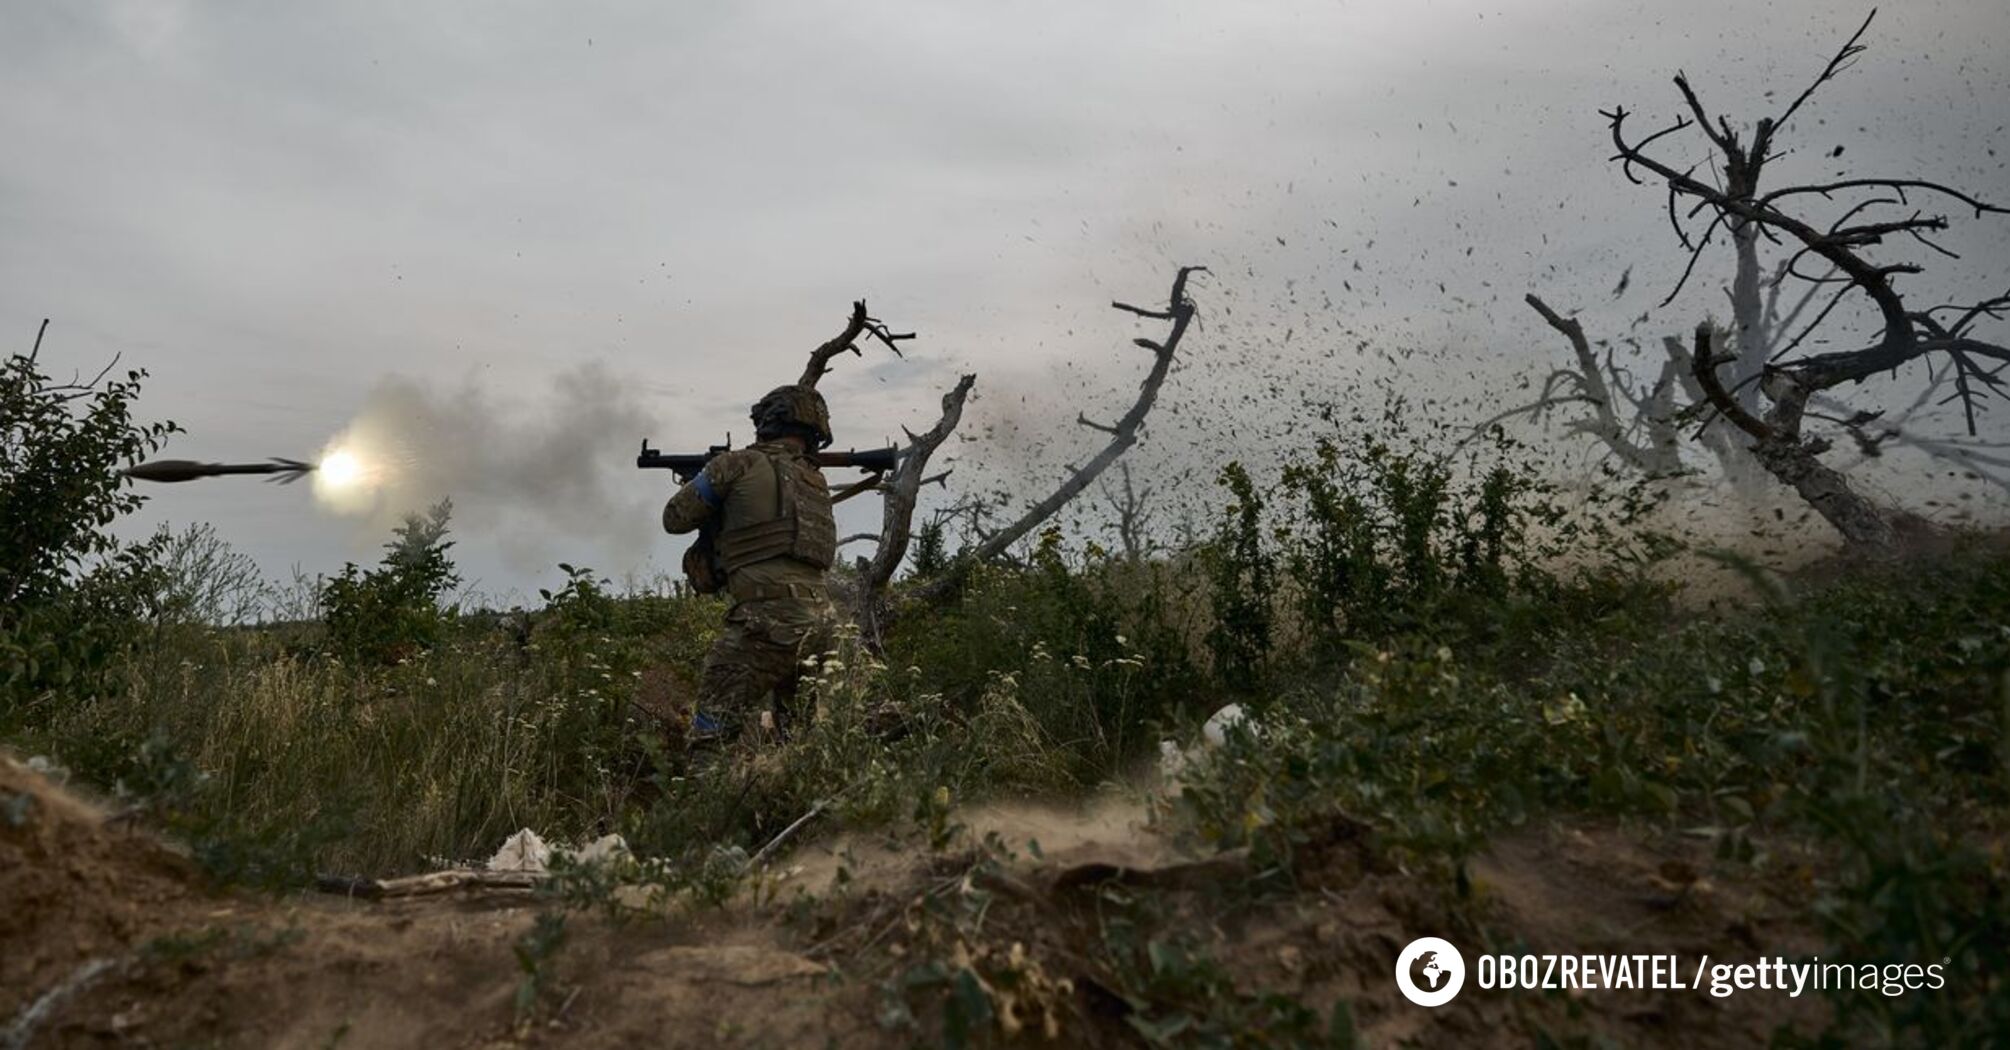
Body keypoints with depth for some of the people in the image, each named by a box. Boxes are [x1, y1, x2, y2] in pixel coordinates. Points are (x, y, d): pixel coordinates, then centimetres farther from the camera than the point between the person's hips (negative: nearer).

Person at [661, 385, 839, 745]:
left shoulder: (738, 465, 1)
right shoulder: (817, 481, 18)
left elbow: (676, 519, 12)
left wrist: (704, 482, 29)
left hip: (770, 617, -7)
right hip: (821, 619, 7)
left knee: (714, 728, -4)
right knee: (795, 729, 26)